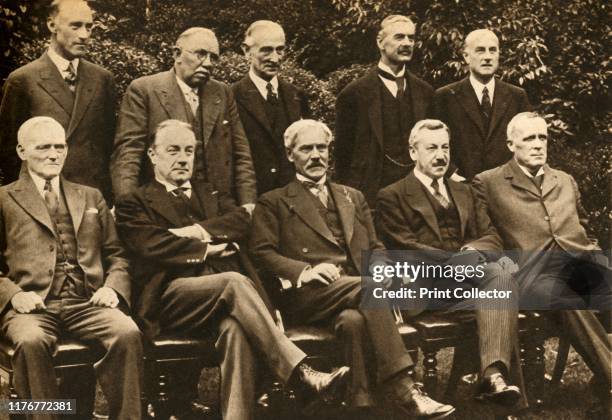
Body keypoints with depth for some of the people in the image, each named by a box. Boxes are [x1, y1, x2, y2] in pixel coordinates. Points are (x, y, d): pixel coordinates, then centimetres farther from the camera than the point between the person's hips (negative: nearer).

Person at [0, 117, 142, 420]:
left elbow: (116, 255, 22)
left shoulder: (90, 197, 25)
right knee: (31, 342, -37)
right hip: (33, 305, -2)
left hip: (87, 303, 2)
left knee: (128, 333, -29)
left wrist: (113, 287, 1)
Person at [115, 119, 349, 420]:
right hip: (172, 297, -3)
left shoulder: (211, 195, 31)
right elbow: (152, 245, -4)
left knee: (236, 329, -34)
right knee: (234, 282, -34)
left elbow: (241, 220, 9)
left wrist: (198, 231, -6)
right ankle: (301, 372, -39)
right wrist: (208, 249, -4)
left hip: (223, 292, 3)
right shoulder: (135, 203, 16)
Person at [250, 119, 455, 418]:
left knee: (355, 319, -36)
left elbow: (375, 248, 24)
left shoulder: (353, 197, 29)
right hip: (308, 295, -3)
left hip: (357, 289, 3)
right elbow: (262, 253, 4)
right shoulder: (273, 203, 16)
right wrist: (303, 270, -14)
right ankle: (401, 387, -35)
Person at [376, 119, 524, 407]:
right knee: (500, 273, -32)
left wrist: (474, 250, -7)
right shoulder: (392, 197, 8)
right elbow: (407, 250, -4)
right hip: (426, 285, -5)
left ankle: (494, 375, -47)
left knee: (500, 278, -33)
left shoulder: (464, 193, 27)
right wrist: (463, 259, -15)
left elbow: (492, 237, 19)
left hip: (471, 276, 5)